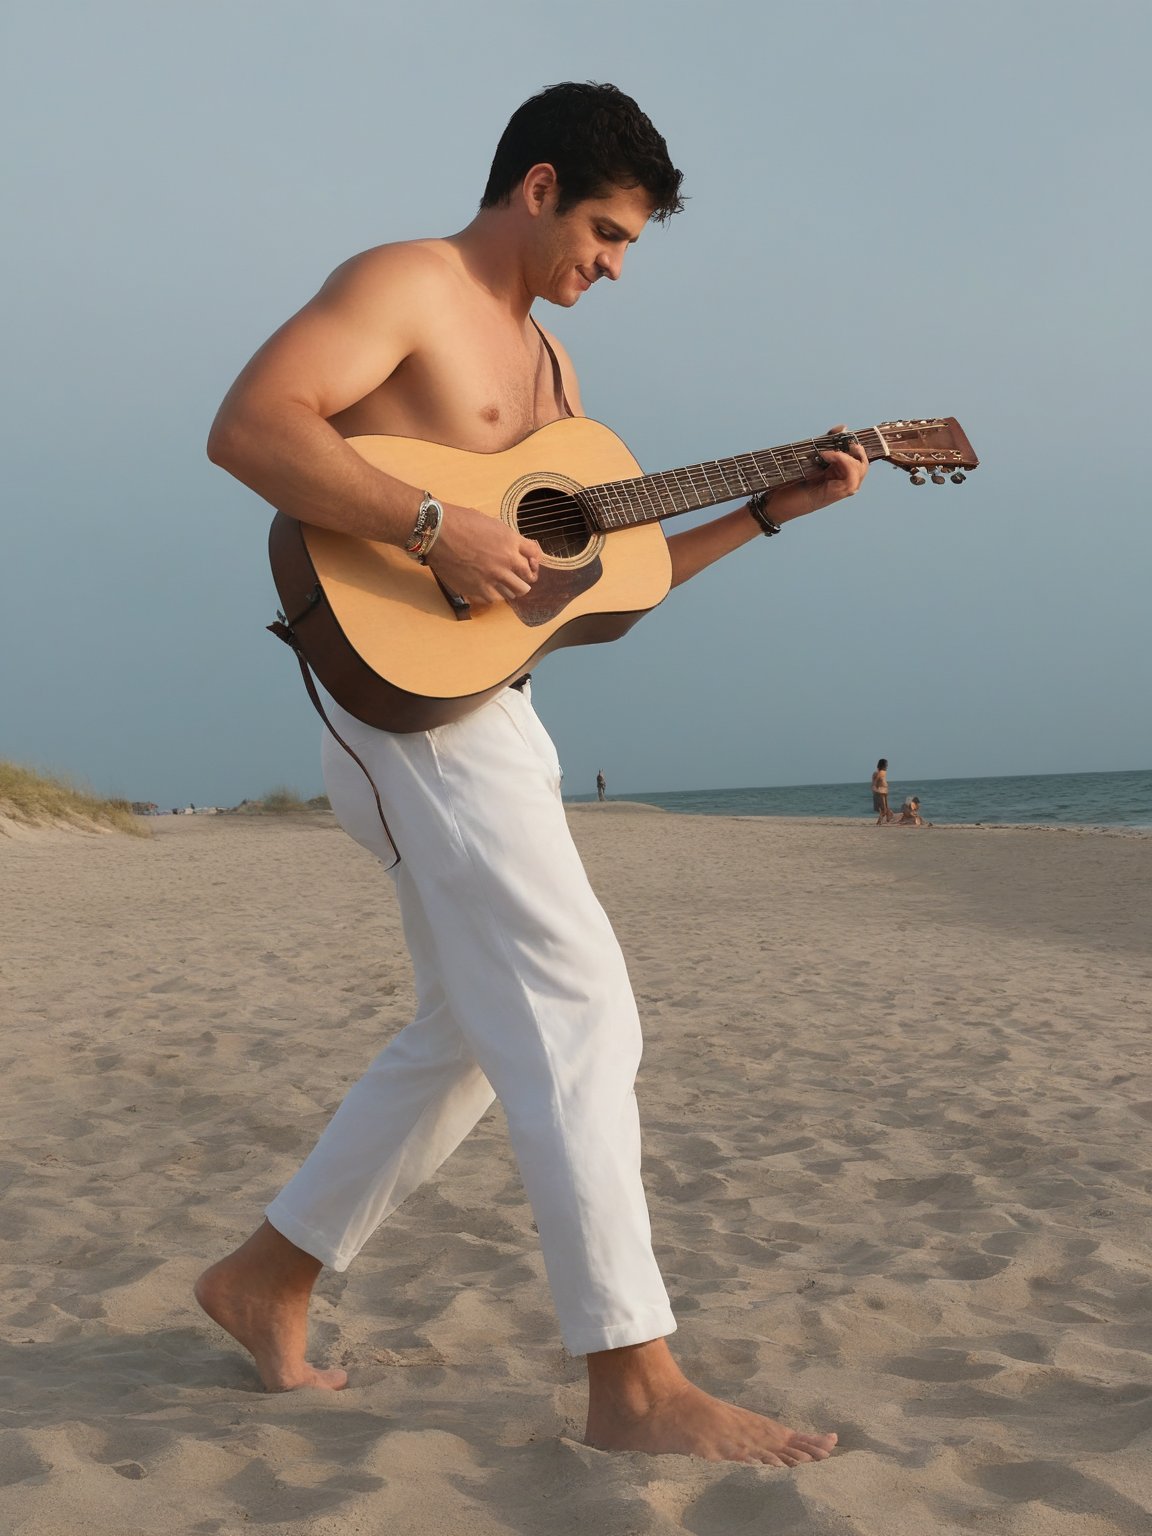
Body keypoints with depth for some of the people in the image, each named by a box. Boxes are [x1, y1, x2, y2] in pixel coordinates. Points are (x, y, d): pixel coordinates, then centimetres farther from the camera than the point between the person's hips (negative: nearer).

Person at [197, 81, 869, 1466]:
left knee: (470, 1035, 15)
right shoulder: (406, 284, -6)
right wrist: (439, 529, -26)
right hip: (412, 699, -10)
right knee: (579, 1014, -12)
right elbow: (247, 425, -22)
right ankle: (634, 1381, -6)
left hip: (488, 712, 10)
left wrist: (771, 509, 13)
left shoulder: (542, 360, 22)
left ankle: (266, 1277, 26)